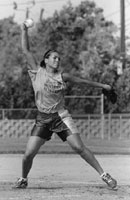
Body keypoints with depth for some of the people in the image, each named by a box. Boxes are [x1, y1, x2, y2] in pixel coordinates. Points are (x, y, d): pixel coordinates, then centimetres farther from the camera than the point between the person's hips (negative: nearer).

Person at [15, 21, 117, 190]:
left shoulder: (62, 76, 4)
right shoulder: (37, 72, 2)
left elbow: (83, 81, 17)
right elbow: (26, 50, 1)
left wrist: (102, 85, 25)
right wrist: (24, 30, -3)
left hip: (61, 117, 0)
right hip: (43, 119, 0)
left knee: (79, 147, -11)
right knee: (28, 154, -8)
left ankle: (104, 175, -6)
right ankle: (23, 179, 20)